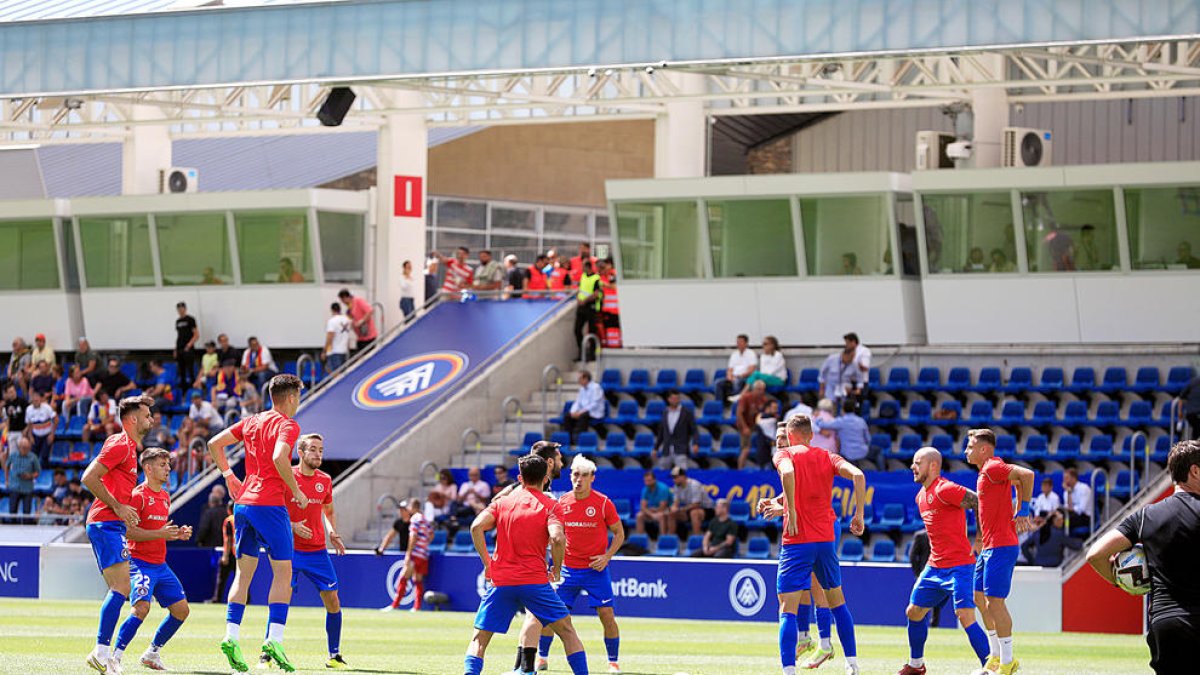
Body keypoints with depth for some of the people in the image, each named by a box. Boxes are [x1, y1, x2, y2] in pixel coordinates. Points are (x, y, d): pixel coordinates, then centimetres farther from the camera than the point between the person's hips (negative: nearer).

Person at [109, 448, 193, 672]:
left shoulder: (165, 496, 15)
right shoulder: (138, 495, -11)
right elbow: (128, 531, -18)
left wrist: (177, 534, 8)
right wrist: (159, 533, -23)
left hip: (160, 565, 9)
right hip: (140, 563, -9)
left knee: (181, 609, 7)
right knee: (141, 607, -25)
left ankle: (152, 653, 21)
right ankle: (115, 656, -17)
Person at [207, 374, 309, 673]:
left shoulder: (251, 422, 15)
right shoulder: (287, 425, -6)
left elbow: (214, 443, 17)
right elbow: (279, 458, -23)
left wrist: (228, 475, 21)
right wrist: (297, 492, -13)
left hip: (243, 503, 7)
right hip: (270, 504, -7)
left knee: (244, 573, 9)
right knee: (283, 573, 0)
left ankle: (231, 636, -3)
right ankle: (274, 639, -11)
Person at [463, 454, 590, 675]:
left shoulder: (503, 502, 11)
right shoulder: (550, 506, 3)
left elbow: (476, 526, -4)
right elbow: (557, 538, -15)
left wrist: (487, 563, 3)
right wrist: (557, 568, 1)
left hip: (501, 581, 2)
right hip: (534, 580, -2)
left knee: (479, 639, 7)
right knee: (567, 631, 10)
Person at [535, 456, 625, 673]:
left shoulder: (603, 503, -6)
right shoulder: (561, 503, 2)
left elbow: (619, 534, 2)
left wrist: (607, 556, -11)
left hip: (596, 569, -3)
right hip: (568, 569, 3)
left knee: (607, 616, -8)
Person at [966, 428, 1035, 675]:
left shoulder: (993, 468, -14)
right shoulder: (986, 472, 17)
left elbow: (1027, 475, -26)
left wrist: (1023, 511, -20)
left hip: (1000, 546, -11)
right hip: (989, 547, 11)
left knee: (994, 601, -11)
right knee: (980, 598, 15)